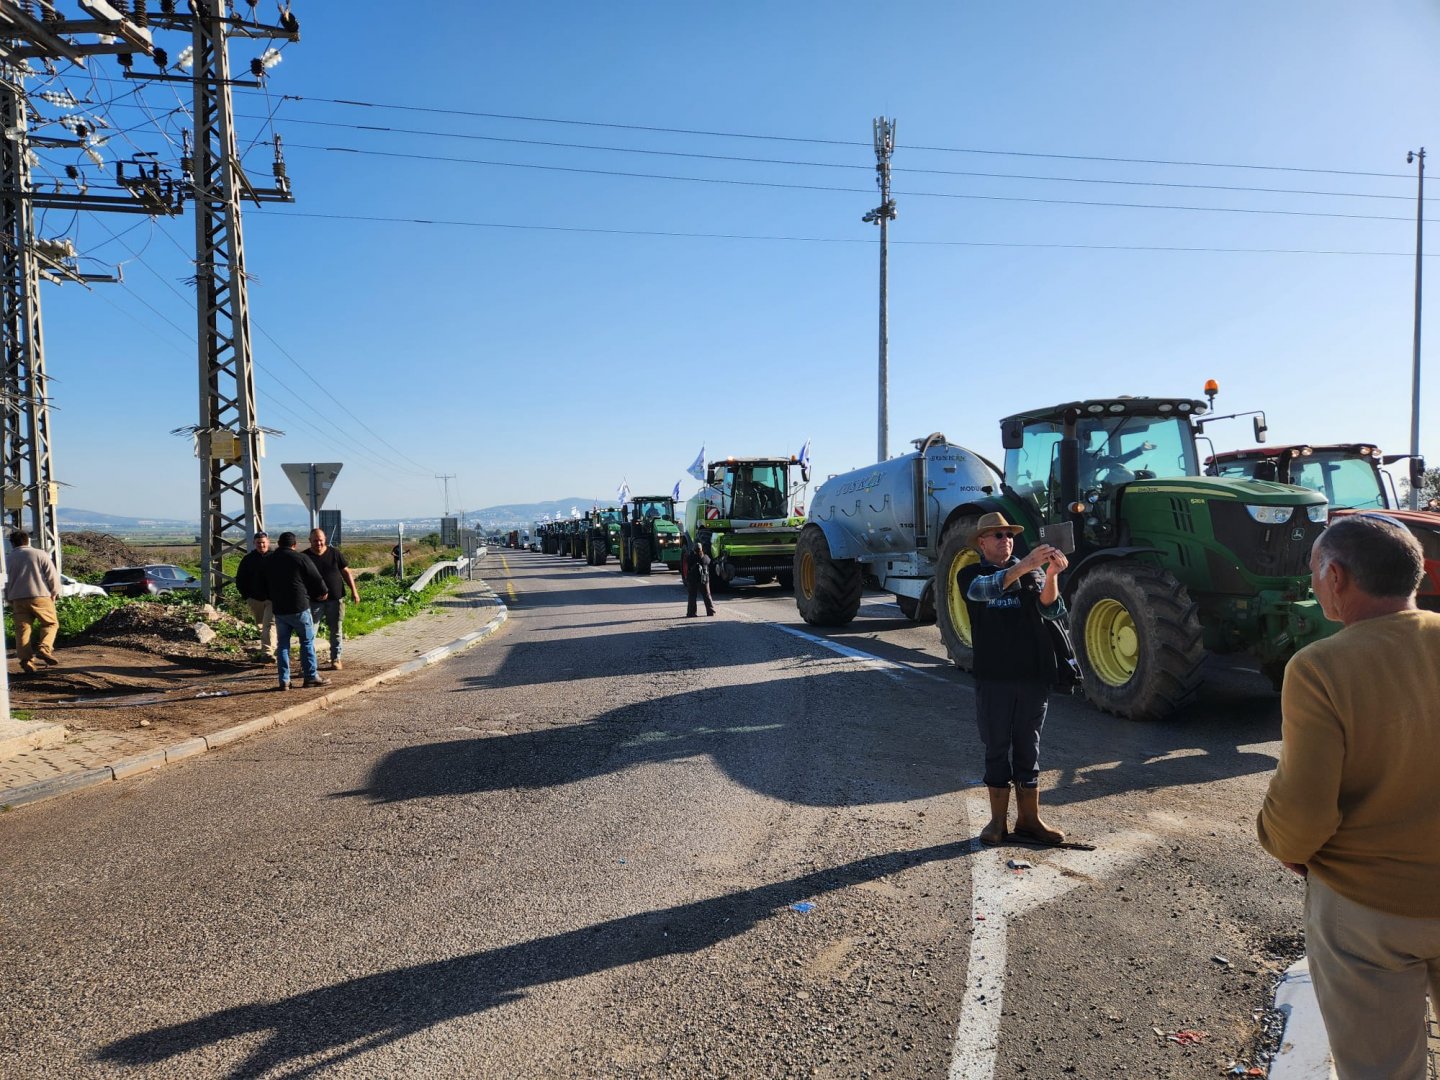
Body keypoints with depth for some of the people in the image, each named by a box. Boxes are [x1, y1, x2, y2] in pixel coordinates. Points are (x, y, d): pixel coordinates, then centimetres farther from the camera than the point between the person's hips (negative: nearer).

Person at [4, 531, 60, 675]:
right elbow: (53, 576, -2)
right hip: (40, 596, -3)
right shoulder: (40, 555, 2)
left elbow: (6, 583, 14)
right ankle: (44, 648, -15)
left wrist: (10, 601, 24)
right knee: (50, 623, 8)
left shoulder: (9, 560, 10)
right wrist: (55, 593, 9)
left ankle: (26, 660, -3)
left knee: (22, 629, 4)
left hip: (17, 598, 3)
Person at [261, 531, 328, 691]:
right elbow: (317, 580, -3)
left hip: (278, 609, 4)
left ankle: (284, 681, 6)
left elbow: (264, 586, 18)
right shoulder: (301, 558, -8)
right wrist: (322, 593, 17)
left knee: (282, 644, 9)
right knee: (307, 641, 6)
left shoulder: (267, 561, 9)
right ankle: (311, 676, 5)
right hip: (299, 607, -4)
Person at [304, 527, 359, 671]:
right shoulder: (305, 557, -2)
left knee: (335, 631, 10)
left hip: (335, 599, 1)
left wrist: (353, 591, 1)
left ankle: (335, 659, 23)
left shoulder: (334, 553, 1)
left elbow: (346, 572, 6)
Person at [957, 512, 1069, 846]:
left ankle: (1029, 820, 19)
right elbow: (983, 589, -23)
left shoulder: (1033, 572, 7)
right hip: (993, 677, -2)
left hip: (1033, 675, 2)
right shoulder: (971, 574, 1)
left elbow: (1052, 610, -9)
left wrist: (1051, 575, -28)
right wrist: (1024, 567, -36)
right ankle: (998, 820, 16)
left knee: (1028, 749, 9)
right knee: (997, 749, 6)